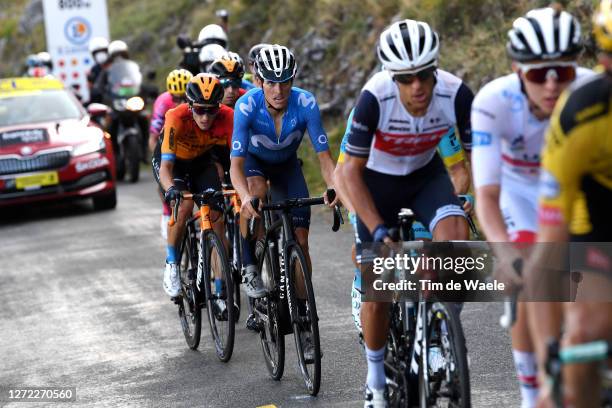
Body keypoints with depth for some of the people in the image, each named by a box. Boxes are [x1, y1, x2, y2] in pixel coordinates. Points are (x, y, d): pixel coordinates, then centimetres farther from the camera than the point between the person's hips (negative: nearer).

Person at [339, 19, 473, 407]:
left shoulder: (456, 94, -28)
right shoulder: (375, 98, -33)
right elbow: (352, 171, -26)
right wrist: (378, 230, -33)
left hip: (426, 174, 1)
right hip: (377, 179, -1)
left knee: (455, 230, -31)